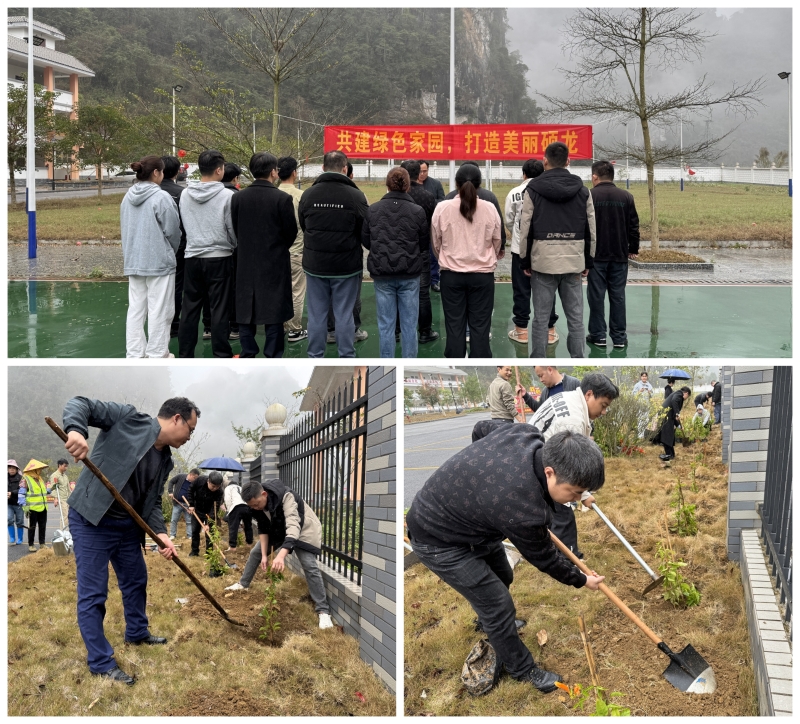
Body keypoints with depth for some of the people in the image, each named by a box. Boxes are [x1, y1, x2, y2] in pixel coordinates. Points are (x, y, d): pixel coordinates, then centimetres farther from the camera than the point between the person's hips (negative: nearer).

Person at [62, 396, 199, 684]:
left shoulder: (165, 460, 7)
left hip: (128, 525, 8)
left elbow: (153, 501, 9)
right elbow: (80, 405, -19)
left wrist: (160, 533, -9)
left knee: (136, 582, 23)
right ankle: (100, 662, 6)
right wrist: (75, 430, -41)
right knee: (93, 594, -4)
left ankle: (137, 633, 46)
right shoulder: (128, 419, -14)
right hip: (91, 521, -8)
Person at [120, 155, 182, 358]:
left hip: (133, 261, 7)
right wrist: (171, 251, 10)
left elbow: (125, 228, 15)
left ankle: (134, 353, 14)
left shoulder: (127, 197, 8)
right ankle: (157, 354, 6)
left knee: (135, 309, 10)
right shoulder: (161, 197, -14)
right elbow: (172, 231, -10)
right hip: (159, 261, -7)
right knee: (158, 311, 1)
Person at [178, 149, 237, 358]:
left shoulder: (185, 195, 1)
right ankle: (222, 357, 6)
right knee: (220, 310, 2)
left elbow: (184, 225, 9)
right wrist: (234, 246, 13)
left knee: (190, 309, 10)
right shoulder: (227, 196, -12)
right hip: (219, 258, -4)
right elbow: (233, 229, -7)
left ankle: (185, 355, 14)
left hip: (192, 257, 4)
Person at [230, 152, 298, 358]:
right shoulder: (282, 199, -13)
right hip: (275, 264, -3)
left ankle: (247, 358, 14)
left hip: (247, 264, 3)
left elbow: (236, 230, 5)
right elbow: (291, 233, -5)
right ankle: (273, 362, 5)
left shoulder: (238, 198, -3)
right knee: (274, 313, 3)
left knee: (246, 313, 11)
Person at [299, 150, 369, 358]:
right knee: (344, 315, 5)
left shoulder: (308, 194, -4)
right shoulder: (356, 196, -13)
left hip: (315, 264, 2)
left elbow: (303, 226, 7)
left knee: (316, 314, 9)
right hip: (347, 265, -2)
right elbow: (366, 230, -6)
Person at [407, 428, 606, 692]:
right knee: (499, 606, -1)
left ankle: (489, 623, 55)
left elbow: (483, 430, 5)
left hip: (459, 508, 9)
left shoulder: (527, 434, -19)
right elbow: (543, 556, -17)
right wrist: (580, 580, 3)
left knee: (503, 577, 26)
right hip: (440, 541, -9)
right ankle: (523, 670, 23)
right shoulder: (522, 508, -38)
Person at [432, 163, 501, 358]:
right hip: (483, 274, 0)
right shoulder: (489, 209, -6)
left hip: (451, 274, 0)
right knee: (480, 327, 5)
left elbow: (436, 243, 4)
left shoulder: (442, 208, -7)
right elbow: (496, 242, 5)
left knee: (454, 326, 6)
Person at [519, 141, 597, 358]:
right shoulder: (582, 190, 4)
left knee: (541, 318, 3)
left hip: (543, 261, -2)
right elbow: (591, 229, 6)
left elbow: (525, 228, -3)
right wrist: (588, 261, 14)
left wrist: (525, 261, 5)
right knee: (575, 317, 6)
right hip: (573, 261, 2)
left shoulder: (534, 189, -3)